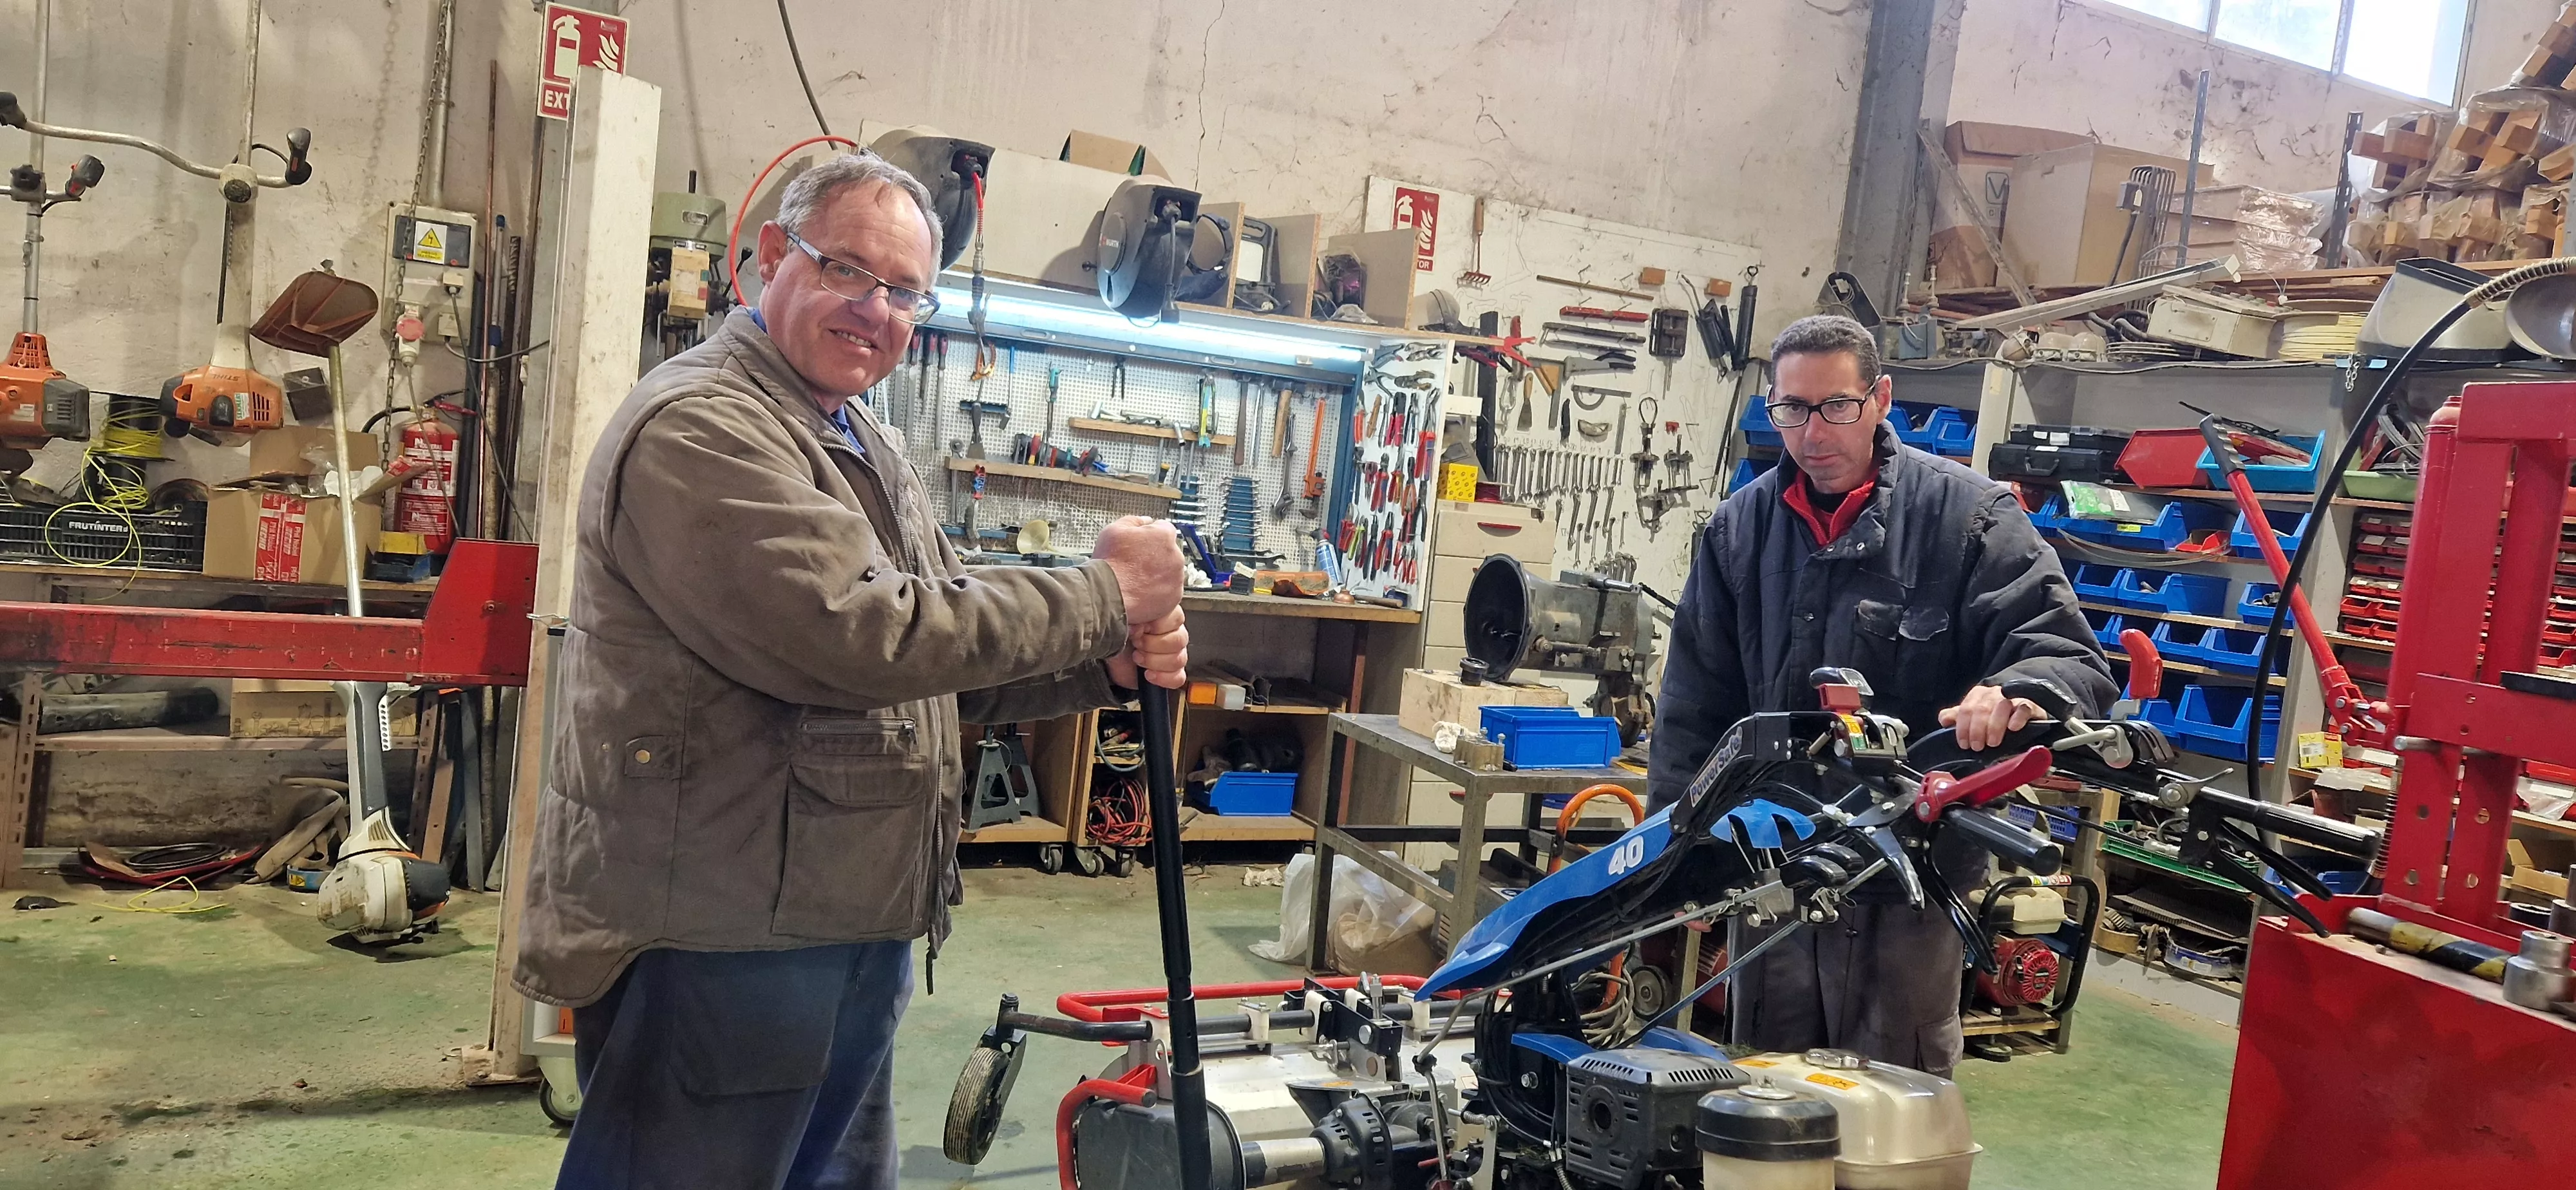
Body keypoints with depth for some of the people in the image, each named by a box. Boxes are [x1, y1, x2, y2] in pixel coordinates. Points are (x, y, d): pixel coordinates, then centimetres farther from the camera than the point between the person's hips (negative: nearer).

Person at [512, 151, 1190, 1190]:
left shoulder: (862, 447, 16)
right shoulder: (699, 429, -17)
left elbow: (946, 662, 15)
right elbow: (860, 637, -27)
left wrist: (1111, 665, -3)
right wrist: (1103, 596, -19)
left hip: (851, 938, 10)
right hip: (715, 948, -10)